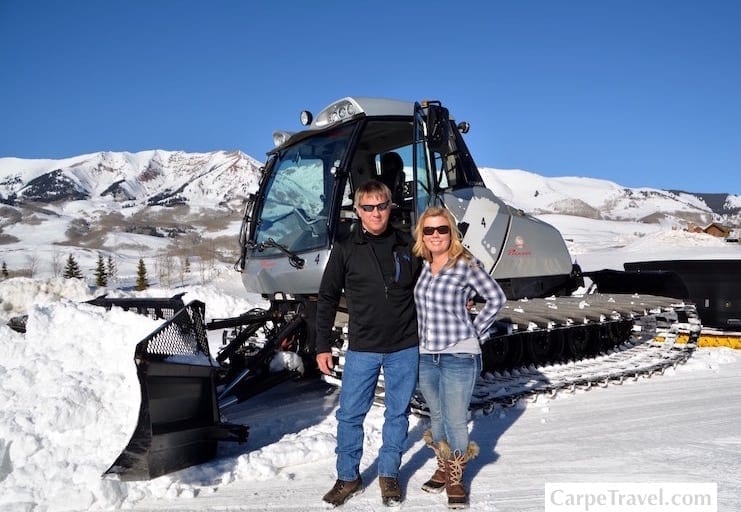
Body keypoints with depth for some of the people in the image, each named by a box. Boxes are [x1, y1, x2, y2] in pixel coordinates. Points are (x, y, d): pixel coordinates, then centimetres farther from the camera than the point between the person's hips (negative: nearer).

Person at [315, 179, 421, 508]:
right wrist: (322, 347, -1)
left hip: (405, 348, 1)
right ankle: (348, 477, 24)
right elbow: (327, 299, 1)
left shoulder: (407, 245, 2)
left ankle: (389, 475, 28)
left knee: (398, 413, 11)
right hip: (362, 349, -1)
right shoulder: (345, 249, -3)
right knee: (350, 414, 5)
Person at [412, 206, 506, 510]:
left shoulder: (466, 265, -10)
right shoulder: (421, 266, 4)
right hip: (425, 356, 5)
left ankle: (456, 479, 22)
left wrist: (475, 330, -4)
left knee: (455, 421, 2)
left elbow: (496, 298, -3)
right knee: (437, 417, 18)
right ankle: (443, 469, 36)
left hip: (459, 356, -5)